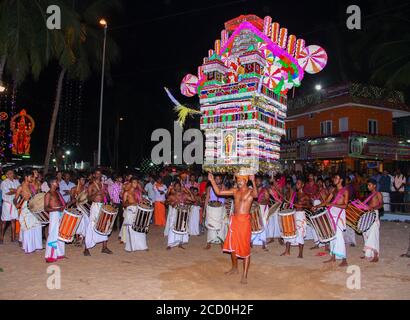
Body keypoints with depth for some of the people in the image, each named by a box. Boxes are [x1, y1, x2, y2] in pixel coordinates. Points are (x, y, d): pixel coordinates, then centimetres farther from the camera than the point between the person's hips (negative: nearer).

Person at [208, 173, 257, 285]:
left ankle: (244, 275, 4)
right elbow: (218, 192, 10)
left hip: (244, 221, -6)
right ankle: (234, 268, 37)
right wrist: (212, 180, 4)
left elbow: (256, 195, -31)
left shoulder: (250, 191, -6)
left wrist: (253, 181, -44)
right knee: (232, 246, 17)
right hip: (234, 220, 6)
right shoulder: (235, 191, 9)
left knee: (245, 248, -3)